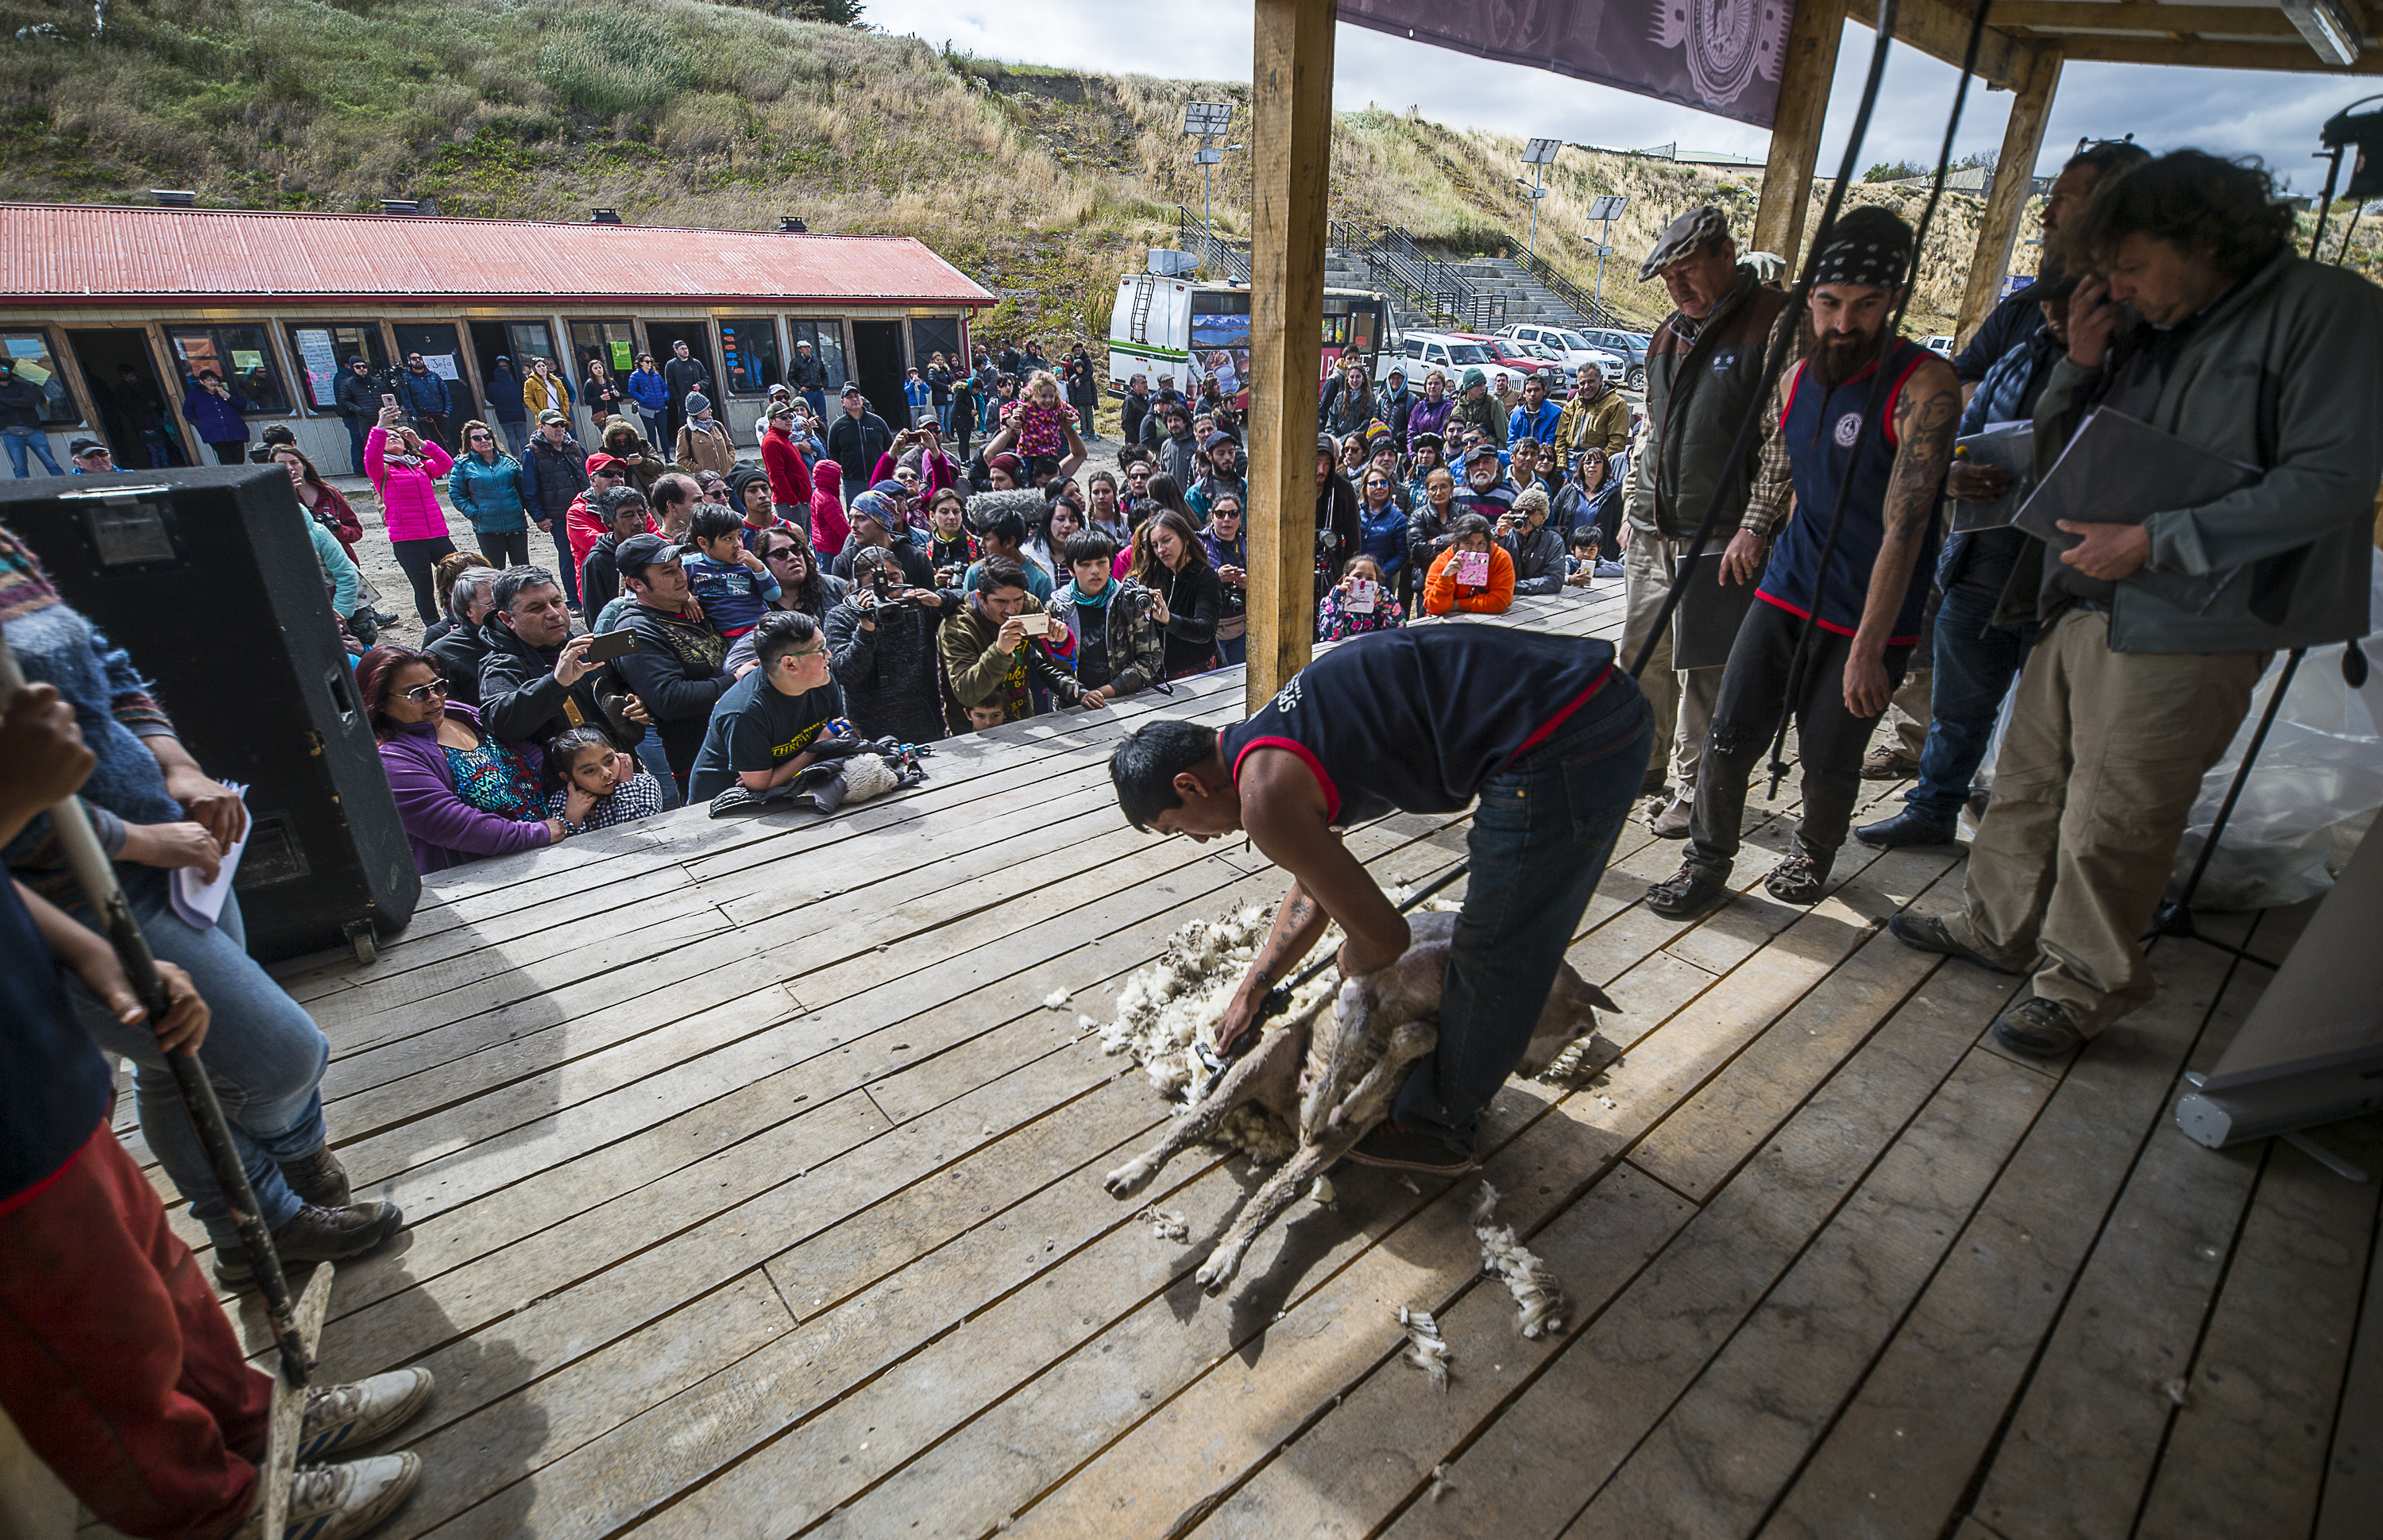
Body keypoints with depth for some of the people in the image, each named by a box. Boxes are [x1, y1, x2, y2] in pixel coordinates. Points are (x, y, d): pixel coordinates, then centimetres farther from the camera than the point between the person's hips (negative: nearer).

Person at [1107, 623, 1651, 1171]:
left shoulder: (1266, 798, -14)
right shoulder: (1272, 741, 16)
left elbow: (1385, 939, -7)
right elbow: (1313, 893, 28)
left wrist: (1351, 964, 17)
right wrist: (1250, 992, 34)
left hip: (1559, 746, -10)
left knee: (1495, 957, 8)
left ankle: (1434, 1126, 30)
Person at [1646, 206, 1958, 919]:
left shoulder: (1924, 386, -16)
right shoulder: (1797, 378, 4)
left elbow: (1904, 528, -21)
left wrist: (1867, 648, -23)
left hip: (1870, 617, -4)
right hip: (1787, 592, 5)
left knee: (1828, 761, 5)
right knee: (1729, 737, 1)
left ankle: (1813, 854, 35)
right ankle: (1707, 862, 18)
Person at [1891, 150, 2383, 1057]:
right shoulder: (2146, 326, 13)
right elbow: (2054, 455, 17)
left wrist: (2160, 539, -21)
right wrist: (2081, 365, 1)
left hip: (2184, 628, -7)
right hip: (2081, 601, 7)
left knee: (2110, 824, 0)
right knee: (2028, 780, 15)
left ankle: (2085, 985, 18)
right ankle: (1998, 928, 31)